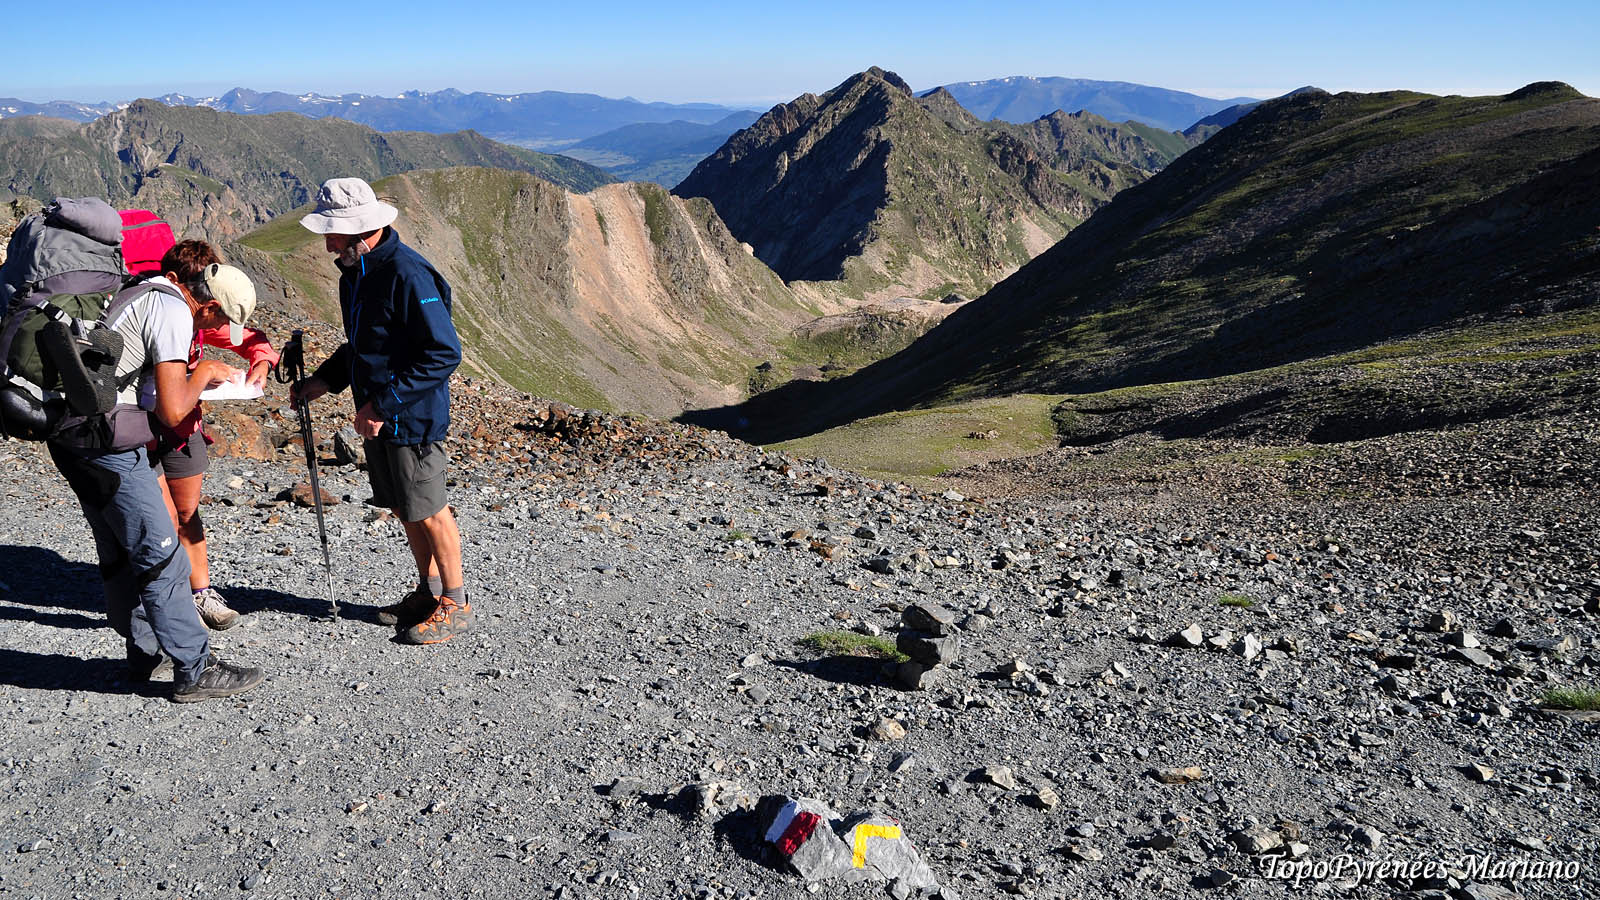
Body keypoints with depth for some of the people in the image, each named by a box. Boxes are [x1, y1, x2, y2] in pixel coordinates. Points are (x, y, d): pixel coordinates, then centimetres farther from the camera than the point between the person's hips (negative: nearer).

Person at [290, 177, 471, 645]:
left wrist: (385, 403, -23)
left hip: (413, 417, -9)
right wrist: (325, 380, 8)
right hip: (376, 415, 9)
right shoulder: (354, 271, 9)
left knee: (427, 511, 1)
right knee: (403, 508, 17)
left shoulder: (407, 273, -21)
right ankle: (429, 590, 32)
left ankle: (455, 604, 15)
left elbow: (444, 353, -24)